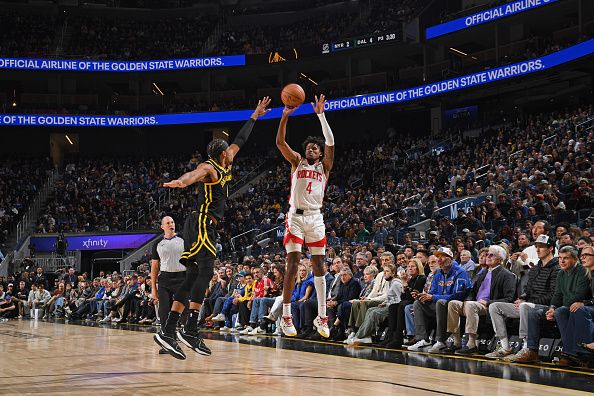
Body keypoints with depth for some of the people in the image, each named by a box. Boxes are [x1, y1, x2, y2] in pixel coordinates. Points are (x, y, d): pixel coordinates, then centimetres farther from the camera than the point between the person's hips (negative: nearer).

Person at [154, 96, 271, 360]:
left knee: (193, 278, 2)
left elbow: (239, 141, 34)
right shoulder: (209, 167, -6)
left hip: (207, 227, 10)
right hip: (201, 224, -10)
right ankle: (190, 330, -25)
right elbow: (193, 174, -30)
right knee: (205, 272, -19)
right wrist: (181, 181, -54)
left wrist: (255, 116, 41)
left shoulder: (224, 167, 21)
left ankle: (168, 332, -2)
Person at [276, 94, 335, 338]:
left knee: (319, 266, 2)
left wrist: (320, 114, -9)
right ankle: (286, 316, -4)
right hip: (296, 217, -2)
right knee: (293, 265, -8)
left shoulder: (324, 166, 11)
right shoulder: (297, 162, 11)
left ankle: (321, 317, 6)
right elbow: (280, 141, -2)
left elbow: (330, 142, -4)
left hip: (315, 219, 2)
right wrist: (286, 115, -13)